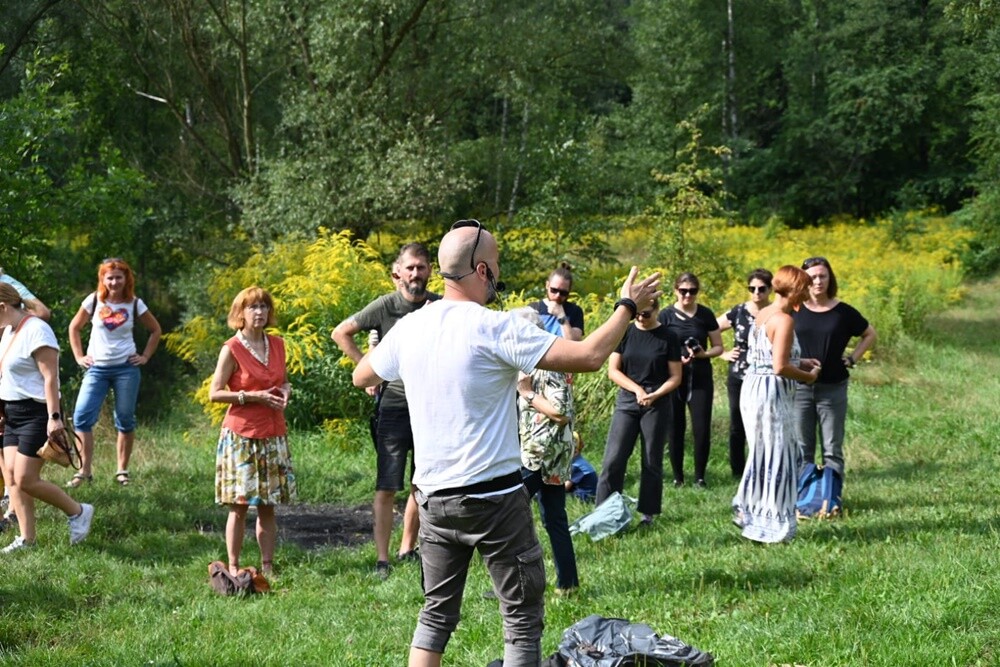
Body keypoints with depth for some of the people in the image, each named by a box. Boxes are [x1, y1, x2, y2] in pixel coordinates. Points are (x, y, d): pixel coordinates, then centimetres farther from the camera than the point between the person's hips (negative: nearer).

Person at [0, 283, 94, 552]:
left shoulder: (35, 330, -16)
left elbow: (50, 377, -21)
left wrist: (54, 417, -26)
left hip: (36, 414, -10)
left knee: (25, 480, -11)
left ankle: (78, 512, 6)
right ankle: (26, 538, 9)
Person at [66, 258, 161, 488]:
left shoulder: (135, 304, -1)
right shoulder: (94, 301, -1)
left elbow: (155, 330, 12)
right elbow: (74, 328, 10)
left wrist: (145, 356, 5)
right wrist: (79, 356, 4)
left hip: (126, 368, 0)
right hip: (96, 368, 0)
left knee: (125, 420, 4)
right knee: (82, 417, -12)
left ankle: (122, 470, 15)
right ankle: (85, 471, -8)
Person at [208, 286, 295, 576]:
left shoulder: (277, 345, 9)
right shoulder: (232, 349, -7)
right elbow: (214, 393, -9)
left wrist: (285, 390, 0)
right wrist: (252, 396, -17)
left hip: (273, 435, 5)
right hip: (241, 435, -5)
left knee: (268, 505, 8)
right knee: (239, 505, -1)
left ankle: (267, 566, 14)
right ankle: (233, 568, 5)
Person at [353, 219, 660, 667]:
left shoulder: (409, 328, 1)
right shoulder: (495, 329, -15)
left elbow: (361, 377, 20)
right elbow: (589, 356, -17)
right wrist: (628, 307, -2)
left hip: (433, 497, 6)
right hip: (494, 496, -6)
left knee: (437, 612, 15)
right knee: (522, 616, 4)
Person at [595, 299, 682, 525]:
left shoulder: (667, 337, -1)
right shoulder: (624, 333, 3)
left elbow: (675, 377, 0)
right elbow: (613, 370, 1)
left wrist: (655, 395, -16)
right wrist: (637, 389, -12)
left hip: (657, 404, -1)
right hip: (627, 400, 1)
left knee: (652, 461, 4)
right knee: (613, 458, -5)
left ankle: (648, 513, 13)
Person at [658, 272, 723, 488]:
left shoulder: (706, 315, 5)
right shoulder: (666, 315, 0)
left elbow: (718, 347, 10)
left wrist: (705, 353, -11)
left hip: (700, 379, 1)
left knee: (702, 428, -5)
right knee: (675, 428, 3)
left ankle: (700, 476, 8)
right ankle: (677, 476, 14)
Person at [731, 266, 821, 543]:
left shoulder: (762, 314, 11)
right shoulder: (784, 320, -17)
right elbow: (780, 367, -23)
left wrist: (799, 363, 16)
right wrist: (807, 376, -7)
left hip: (753, 386, 9)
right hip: (772, 393, -9)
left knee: (762, 454, 21)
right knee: (776, 458, 1)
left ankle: (746, 509, 27)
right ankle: (771, 526, 7)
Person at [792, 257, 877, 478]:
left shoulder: (843, 312, -3)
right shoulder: (794, 311, -1)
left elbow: (870, 335, 12)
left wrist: (853, 358, 2)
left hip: (832, 388, -1)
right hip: (799, 387, 1)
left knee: (832, 450, 5)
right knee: (801, 449, 7)